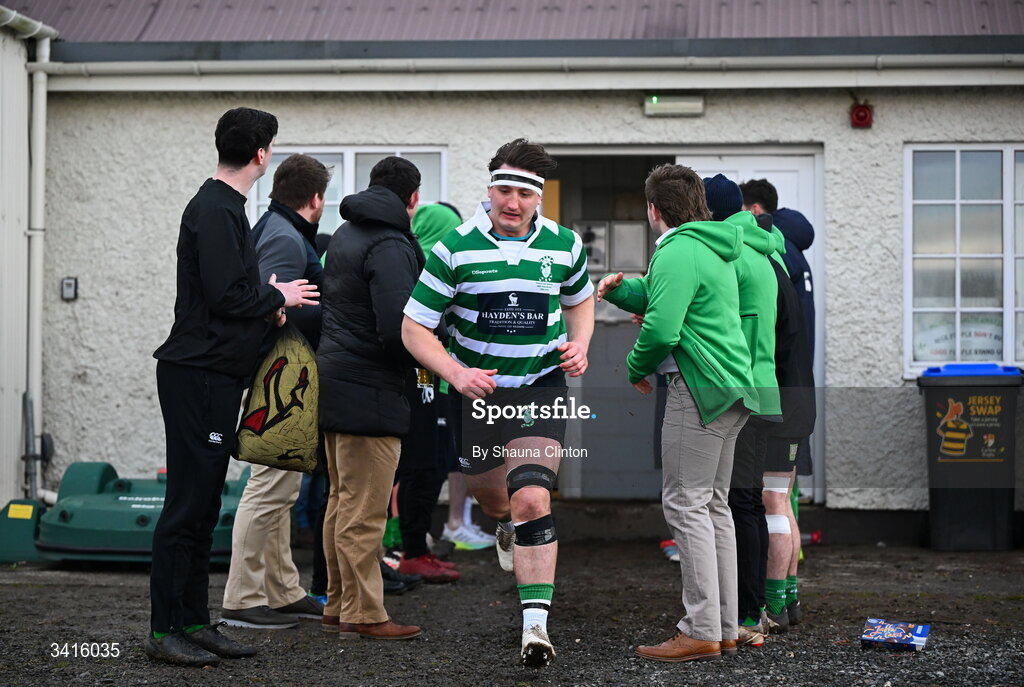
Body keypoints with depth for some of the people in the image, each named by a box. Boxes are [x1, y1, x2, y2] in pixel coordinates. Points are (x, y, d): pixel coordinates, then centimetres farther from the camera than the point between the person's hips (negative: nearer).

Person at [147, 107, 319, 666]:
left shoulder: (221, 206, 18)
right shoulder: (216, 210, -14)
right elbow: (225, 295, -21)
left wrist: (266, 303, 6)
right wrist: (277, 296, -5)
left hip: (214, 375, 10)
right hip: (199, 373, -10)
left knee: (203, 504, 12)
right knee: (188, 504, -7)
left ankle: (194, 621, 18)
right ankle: (164, 631, -3)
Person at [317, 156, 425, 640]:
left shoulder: (345, 235, 14)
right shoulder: (390, 247, -16)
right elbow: (398, 328, -25)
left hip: (334, 378, 10)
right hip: (370, 391, -10)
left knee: (342, 501, 17)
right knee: (363, 511, -4)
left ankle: (338, 605, 24)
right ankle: (363, 615, 2)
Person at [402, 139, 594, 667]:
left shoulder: (564, 245, -3)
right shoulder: (455, 248, -11)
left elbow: (580, 301, 18)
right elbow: (414, 328, -7)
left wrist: (579, 346, -2)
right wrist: (455, 373, -22)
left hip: (541, 387, -1)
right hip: (476, 388, 1)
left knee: (531, 499, -17)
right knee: (487, 494, 19)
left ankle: (536, 623, -15)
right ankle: (507, 526, 58)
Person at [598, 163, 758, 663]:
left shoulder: (677, 251, -13)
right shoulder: (713, 248, 19)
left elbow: (661, 328, -23)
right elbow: (665, 297, 28)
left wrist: (636, 369, -5)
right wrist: (619, 289, 11)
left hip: (700, 387, -10)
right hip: (732, 388, 10)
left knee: (686, 505, -7)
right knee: (714, 504, 13)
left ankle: (701, 633, -8)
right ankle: (725, 627, 16)